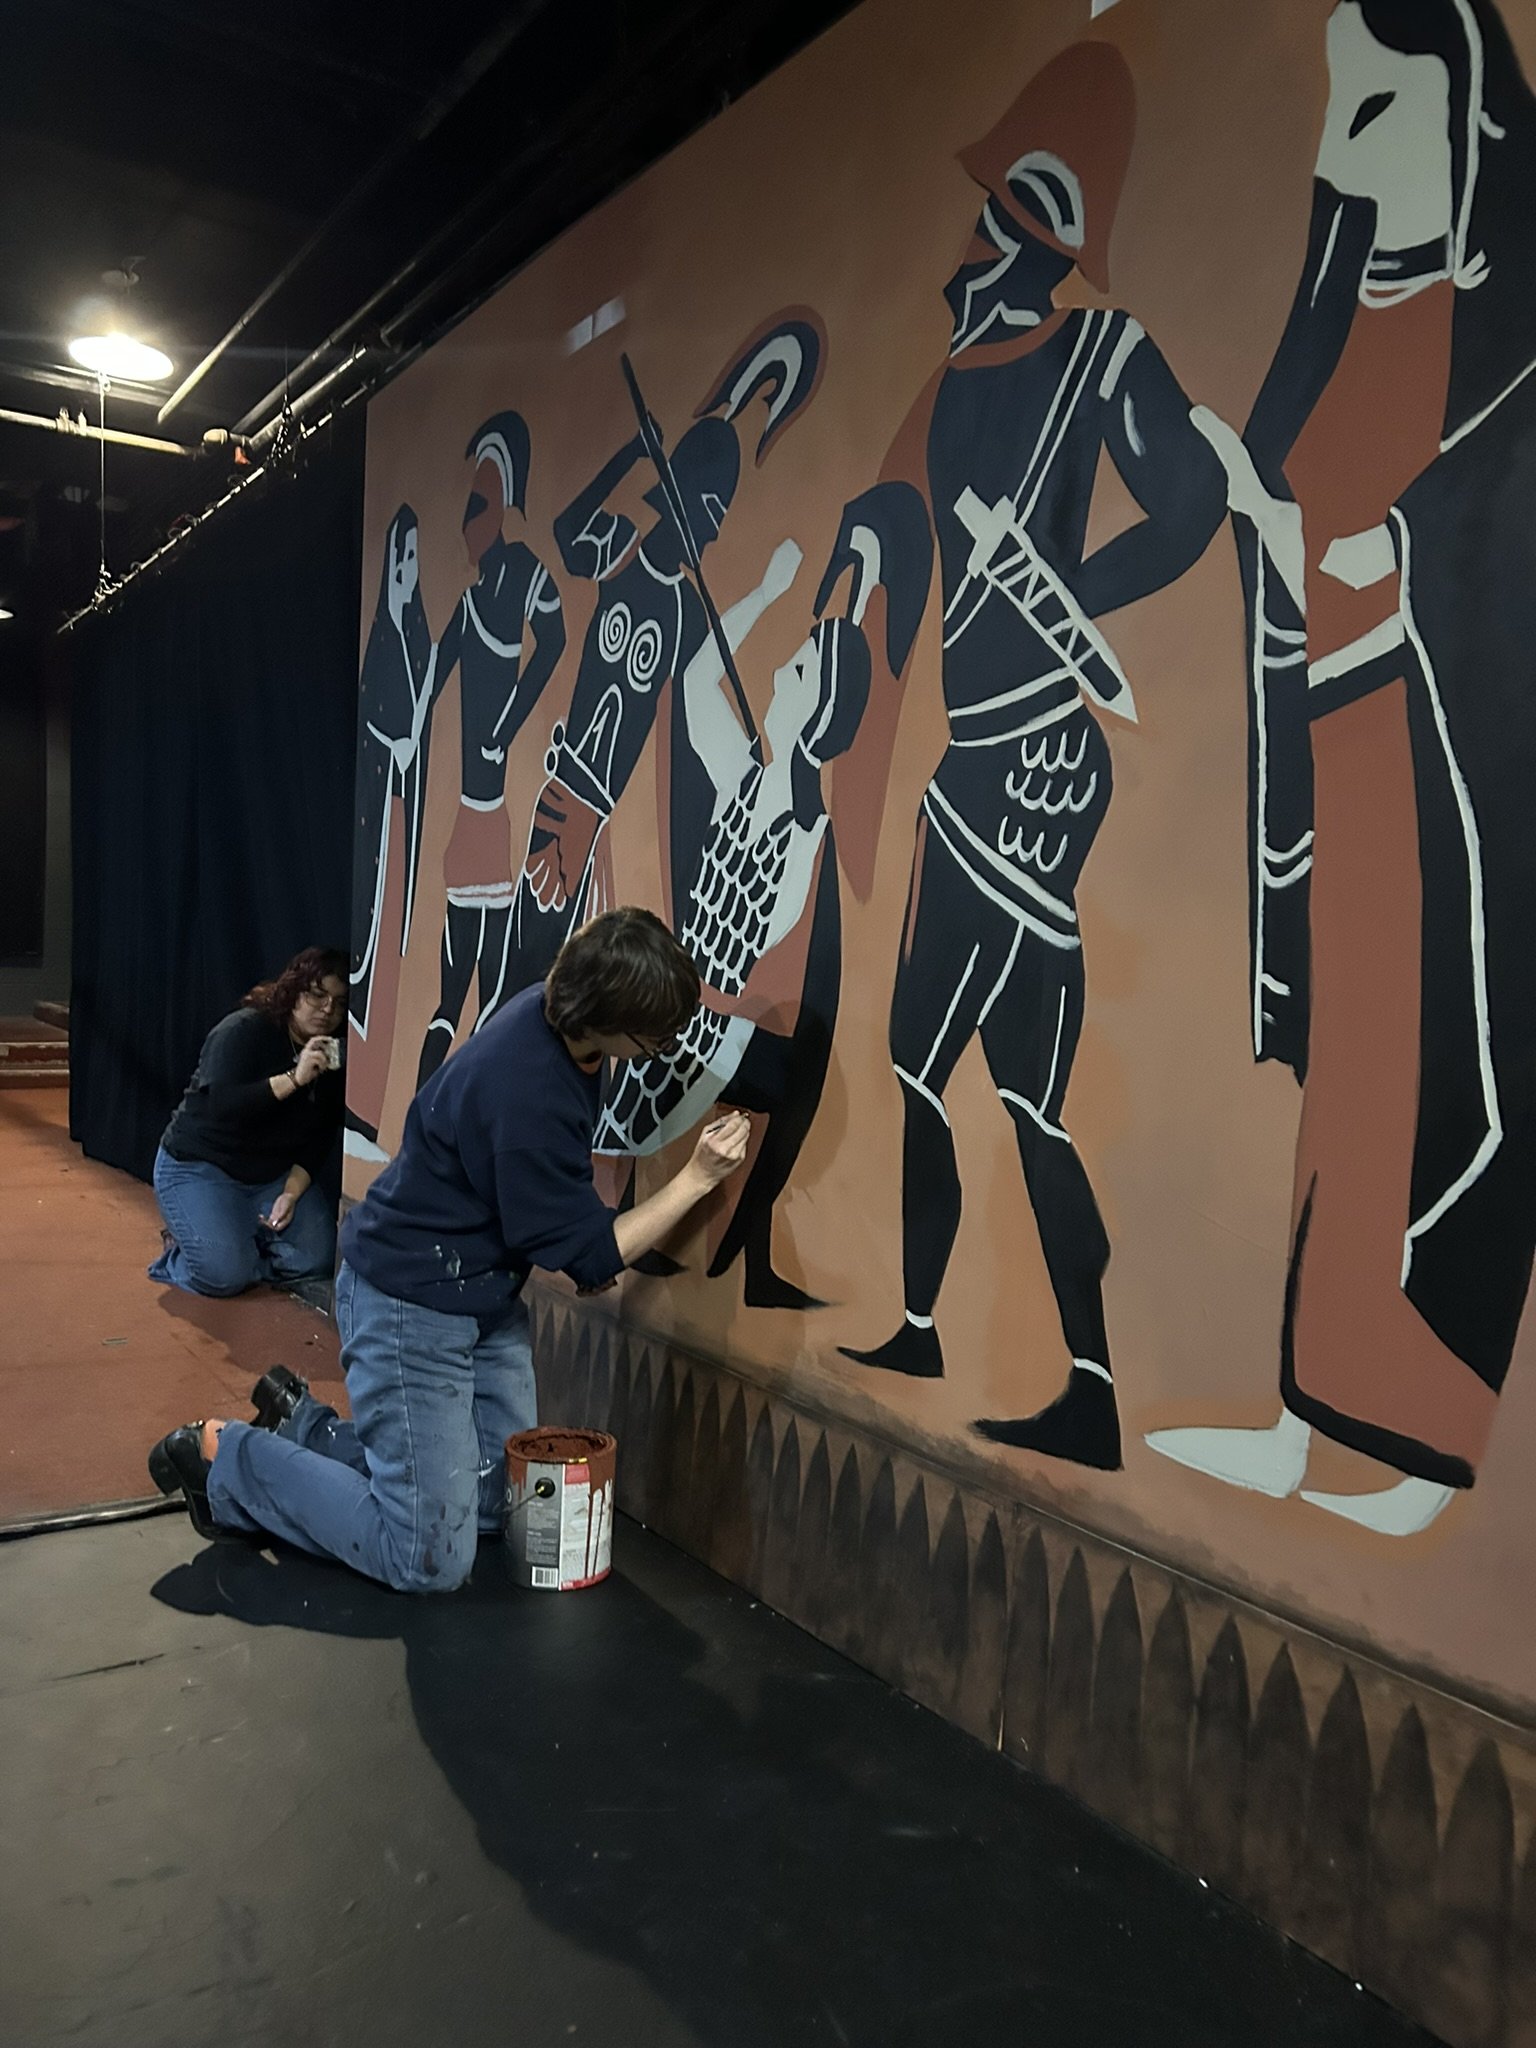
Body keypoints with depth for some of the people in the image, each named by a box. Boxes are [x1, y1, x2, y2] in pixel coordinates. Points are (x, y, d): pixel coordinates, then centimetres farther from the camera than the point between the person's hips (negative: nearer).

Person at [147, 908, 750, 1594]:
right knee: (429, 1562, -4)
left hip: (485, 1293, 9)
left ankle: (302, 1423, 24)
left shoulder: (555, 1016, -5)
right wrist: (696, 1178, -20)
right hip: (412, 1304, -9)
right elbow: (589, 1257, -21)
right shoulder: (524, 1094, -33)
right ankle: (229, 1459, 9)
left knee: (497, 1504, 14)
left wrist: (584, 1247, 1)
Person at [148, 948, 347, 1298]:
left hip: (274, 1175, 5)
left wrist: (291, 1193, -15)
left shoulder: (334, 1060, -1)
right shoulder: (244, 1030, -18)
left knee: (317, 1259, -16)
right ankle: (182, 1250, 11)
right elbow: (221, 1104, -32)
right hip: (200, 1165, -5)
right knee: (225, 1275, -23)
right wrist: (294, 1079, -38)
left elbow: (318, 1142, 0)